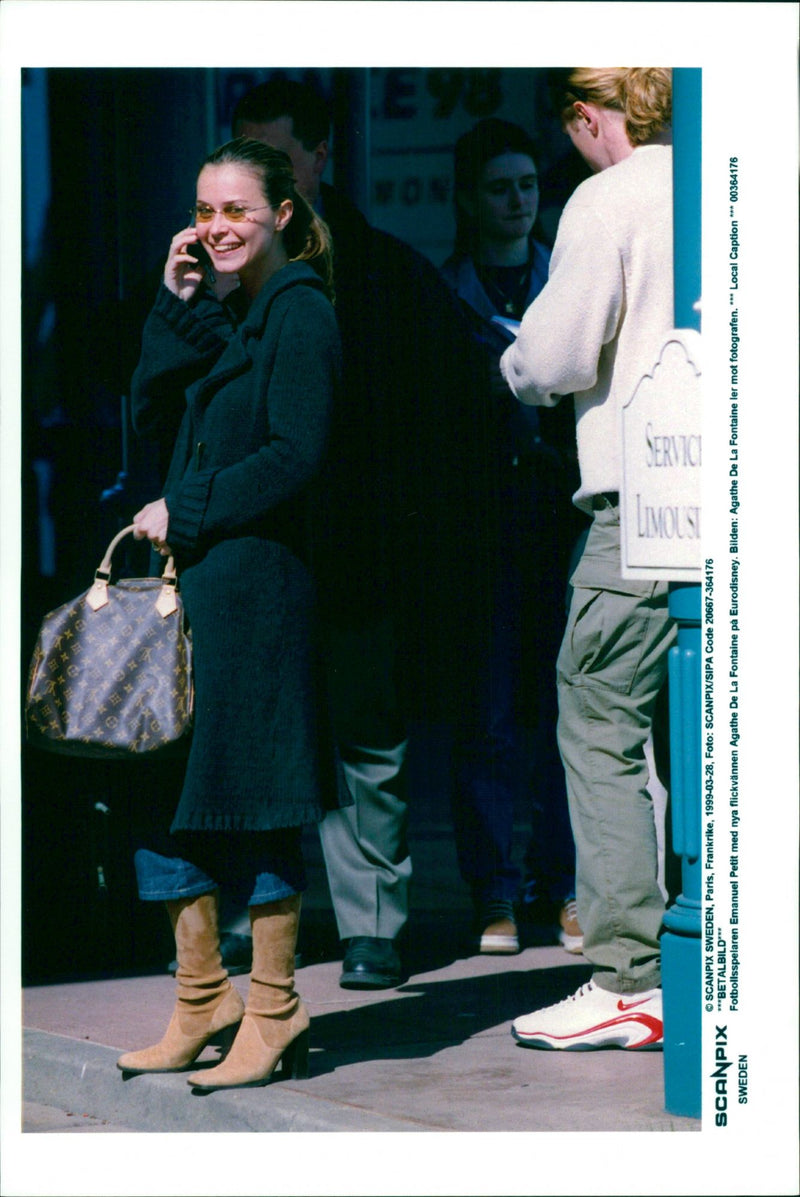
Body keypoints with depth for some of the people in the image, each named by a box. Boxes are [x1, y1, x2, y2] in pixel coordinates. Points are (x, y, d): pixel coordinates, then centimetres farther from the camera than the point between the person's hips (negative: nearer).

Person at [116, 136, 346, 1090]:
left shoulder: (299, 312, -6)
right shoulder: (217, 311, 18)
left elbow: (296, 457, -13)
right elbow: (153, 415, 9)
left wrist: (186, 512, -12)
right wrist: (176, 306, 1)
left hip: (256, 579, -8)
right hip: (187, 579, 8)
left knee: (250, 798, -3)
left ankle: (271, 1011, 6)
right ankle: (200, 1001, 17)